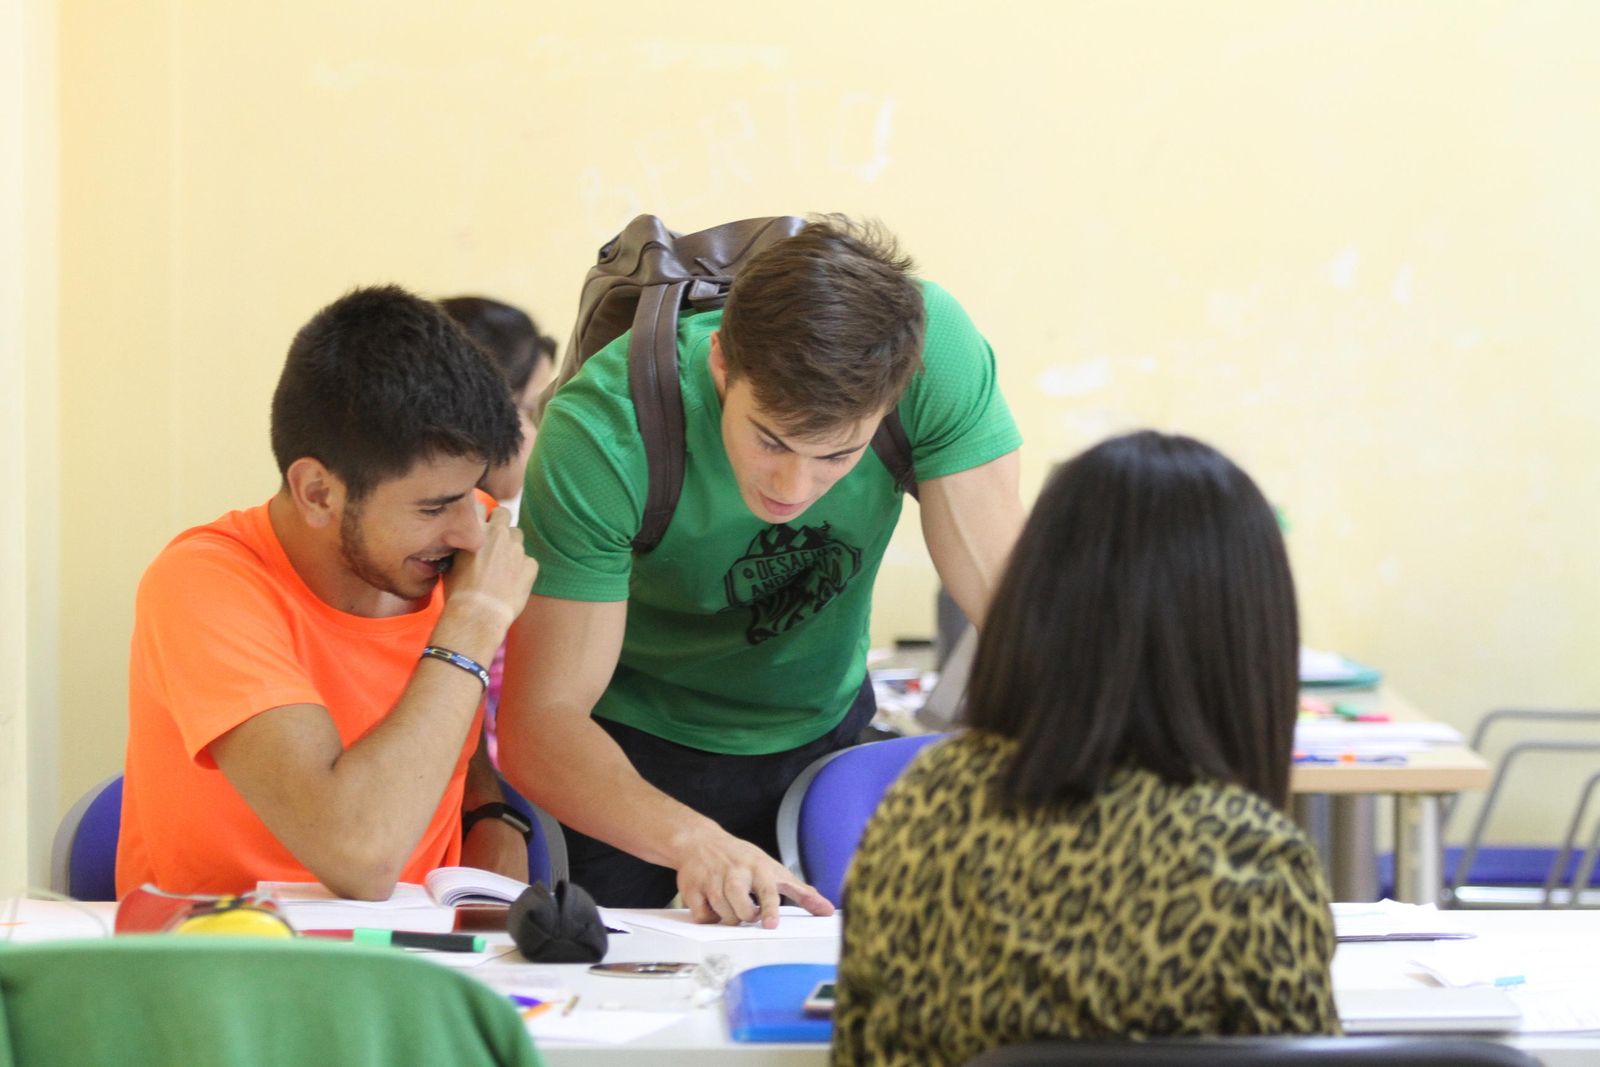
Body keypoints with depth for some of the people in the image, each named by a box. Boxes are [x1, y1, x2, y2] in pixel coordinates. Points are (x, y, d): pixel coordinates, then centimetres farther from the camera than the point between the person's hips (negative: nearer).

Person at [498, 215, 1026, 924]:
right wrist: (692, 841, -51)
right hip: (630, 749, -3)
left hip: (824, 730, 3)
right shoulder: (602, 432, -33)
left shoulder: (931, 344, -28)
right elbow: (538, 725, -33)